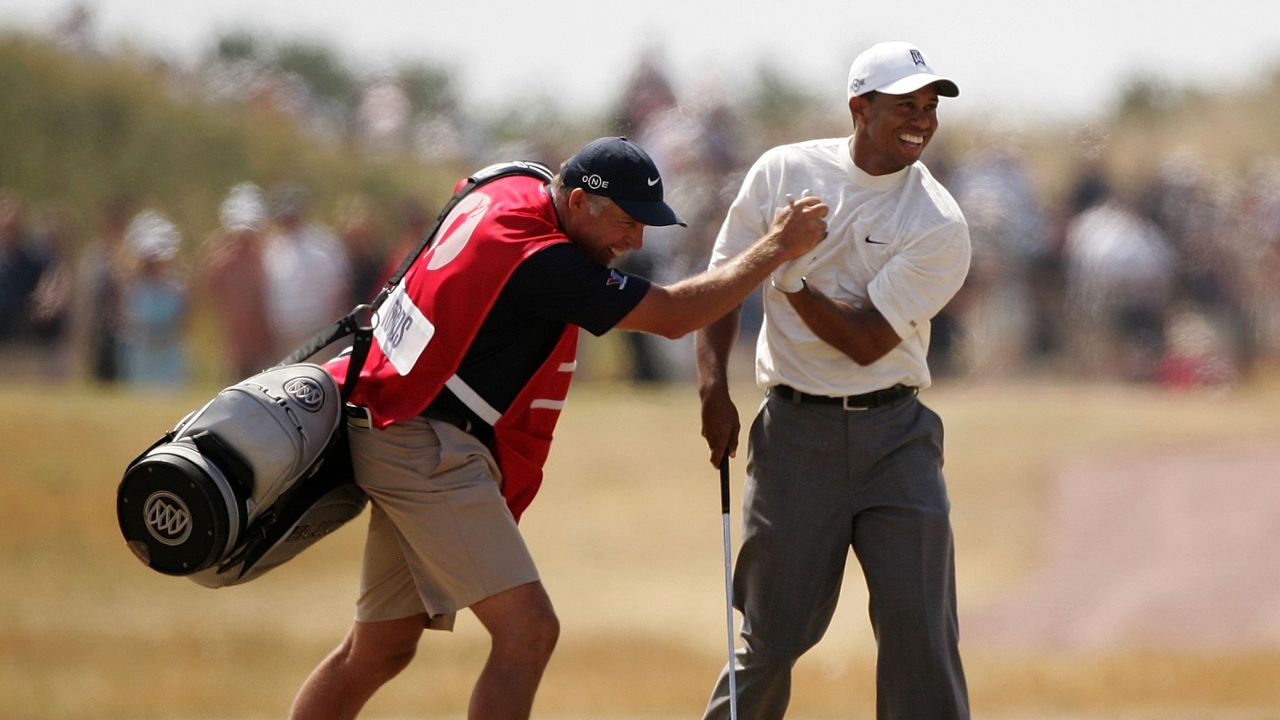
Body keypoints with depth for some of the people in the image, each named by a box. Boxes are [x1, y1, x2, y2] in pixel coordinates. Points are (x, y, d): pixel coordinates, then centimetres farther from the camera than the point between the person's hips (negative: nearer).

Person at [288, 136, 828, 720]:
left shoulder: (509, 192, 7)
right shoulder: (540, 260, -21)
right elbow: (673, 316, -18)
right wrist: (776, 249, -11)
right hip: (430, 451, -11)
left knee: (380, 650, 15)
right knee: (527, 629, -18)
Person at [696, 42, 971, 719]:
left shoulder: (939, 226, -6)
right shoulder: (782, 172, 1)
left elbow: (868, 342, -11)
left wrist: (787, 274, -14)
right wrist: (713, 386, -5)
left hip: (894, 434, 0)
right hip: (795, 429, 0)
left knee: (920, 633, -5)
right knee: (773, 635, 0)